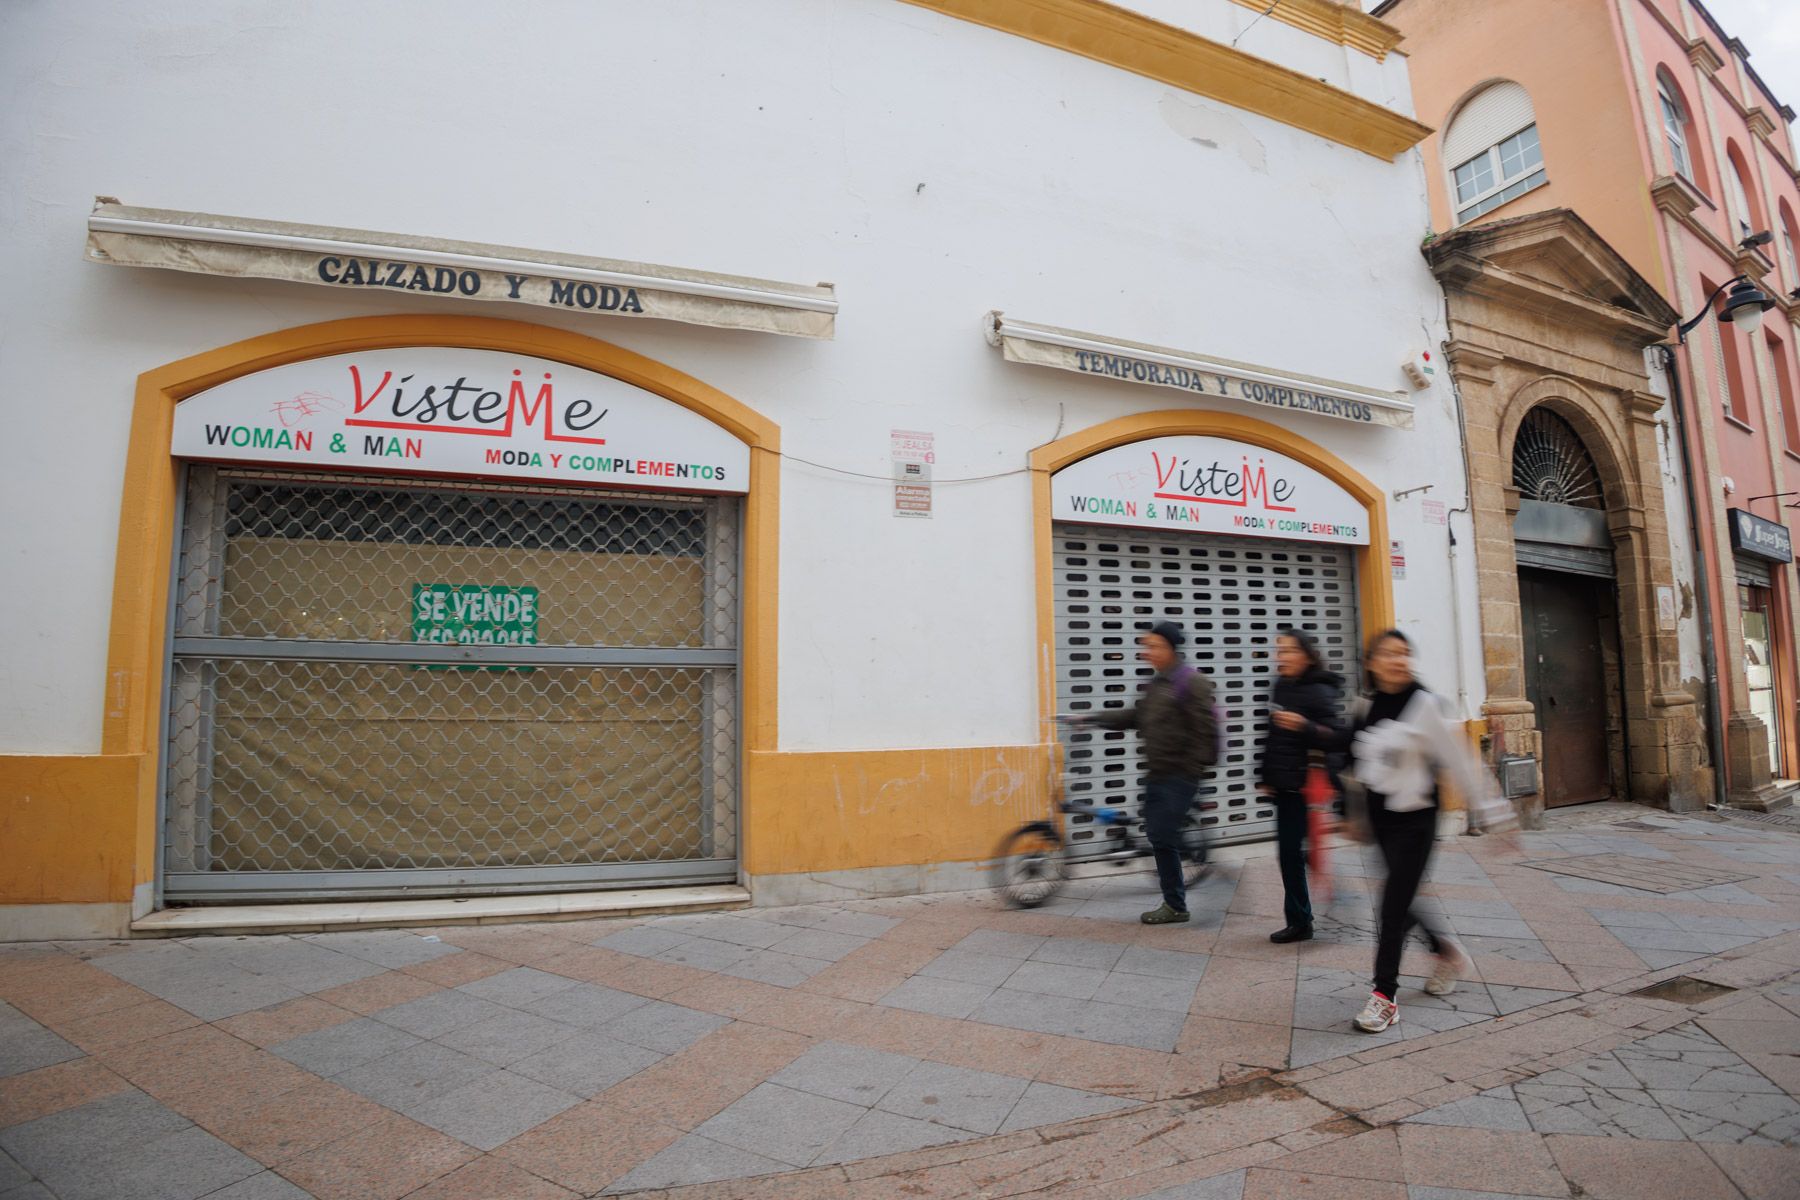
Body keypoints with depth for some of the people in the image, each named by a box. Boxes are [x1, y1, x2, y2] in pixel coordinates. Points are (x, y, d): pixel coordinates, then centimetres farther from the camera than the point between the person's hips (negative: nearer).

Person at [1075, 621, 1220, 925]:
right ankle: (1173, 901, 25)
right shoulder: (1156, 684, 14)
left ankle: (1175, 906, 8)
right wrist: (1092, 718, 14)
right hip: (1157, 773, 9)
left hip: (1179, 775, -9)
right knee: (1157, 834, 12)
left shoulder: (1191, 682, -13)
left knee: (1163, 837, -6)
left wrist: (1199, 765, -19)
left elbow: (1205, 727, -17)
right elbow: (1135, 716, 19)